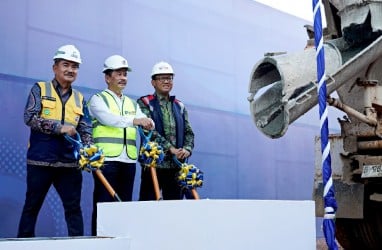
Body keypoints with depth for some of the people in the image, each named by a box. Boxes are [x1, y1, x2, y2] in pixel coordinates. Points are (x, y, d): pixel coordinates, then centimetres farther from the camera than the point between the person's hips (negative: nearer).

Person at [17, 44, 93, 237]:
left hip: (69, 162, 3)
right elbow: (29, 117, -10)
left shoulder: (79, 99, 12)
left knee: (74, 207, 3)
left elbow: (86, 130, 7)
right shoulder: (40, 89, 3)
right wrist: (59, 127, -18)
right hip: (40, 160, -3)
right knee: (32, 206, 7)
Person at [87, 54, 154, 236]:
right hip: (106, 159, -5)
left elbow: (143, 121, 4)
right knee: (103, 203, -5)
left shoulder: (132, 104, 20)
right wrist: (133, 120, -30)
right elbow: (107, 118, -17)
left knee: (125, 203, 8)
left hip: (128, 160, 6)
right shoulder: (98, 99, 3)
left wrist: (149, 124, -21)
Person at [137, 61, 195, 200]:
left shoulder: (179, 106, 18)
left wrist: (187, 149, -8)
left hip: (176, 165, 5)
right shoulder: (144, 103, 2)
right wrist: (171, 148, -19)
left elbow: (189, 132, 13)